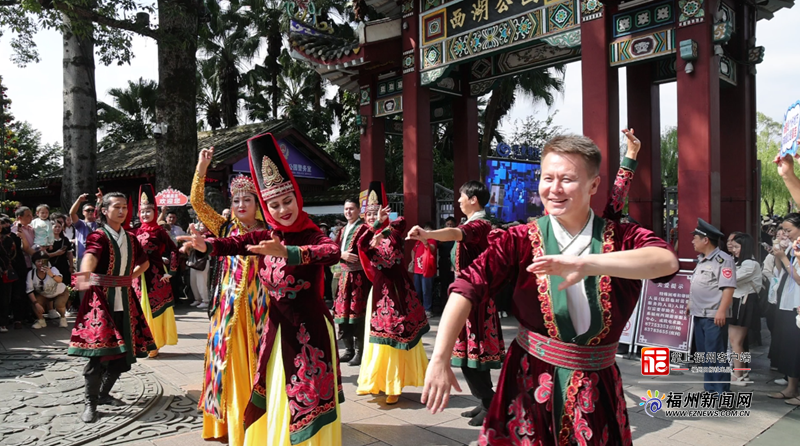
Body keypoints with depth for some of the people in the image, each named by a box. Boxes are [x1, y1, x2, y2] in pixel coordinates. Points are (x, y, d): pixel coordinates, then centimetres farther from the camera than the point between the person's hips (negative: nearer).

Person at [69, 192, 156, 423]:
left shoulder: (130, 238, 11)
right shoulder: (99, 236, -8)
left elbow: (144, 262, 27)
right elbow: (90, 255, -31)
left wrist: (132, 276, 10)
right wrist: (85, 274, -51)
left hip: (124, 300, 6)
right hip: (101, 298, -6)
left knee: (124, 351, 8)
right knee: (99, 352, -9)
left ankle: (104, 393, 26)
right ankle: (90, 403, 5)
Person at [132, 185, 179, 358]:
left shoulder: (159, 231, -7)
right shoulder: (136, 232, 8)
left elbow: (174, 251, -12)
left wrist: (170, 272, -12)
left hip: (155, 275, -5)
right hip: (139, 274, 5)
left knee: (155, 308, 2)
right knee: (140, 308, 10)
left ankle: (154, 344, 10)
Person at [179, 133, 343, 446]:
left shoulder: (312, 235, -13)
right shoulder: (268, 237, 5)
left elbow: (333, 253, -35)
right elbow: (237, 243, -10)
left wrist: (286, 253, -50)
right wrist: (206, 245, -30)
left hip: (309, 327, -5)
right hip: (276, 327, 6)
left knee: (306, 402, 3)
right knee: (275, 398, 18)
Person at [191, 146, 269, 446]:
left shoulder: (267, 231, 3)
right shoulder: (224, 228, 4)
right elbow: (197, 201, -2)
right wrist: (202, 167, -9)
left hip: (257, 304, -1)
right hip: (229, 304, 1)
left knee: (254, 360, 6)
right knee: (229, 360, 6)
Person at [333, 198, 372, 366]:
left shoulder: (364, 228, -4)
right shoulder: (343, 230, 18)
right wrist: (342, 254, -9)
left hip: (358, 276, -8)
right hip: (345, 274, 8)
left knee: (357, 313, -6)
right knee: (343, 312, 10)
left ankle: (359, 352, 2)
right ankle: (349, 350, 20)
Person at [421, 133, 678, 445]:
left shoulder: (622, 238, -5)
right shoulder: (522, 239, -8)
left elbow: (667, 261, -26)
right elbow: (469, 287, -19)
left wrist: (586, 263, -38)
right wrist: (440, 360, -28)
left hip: (597, 388, 1)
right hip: (530, 382, -1)